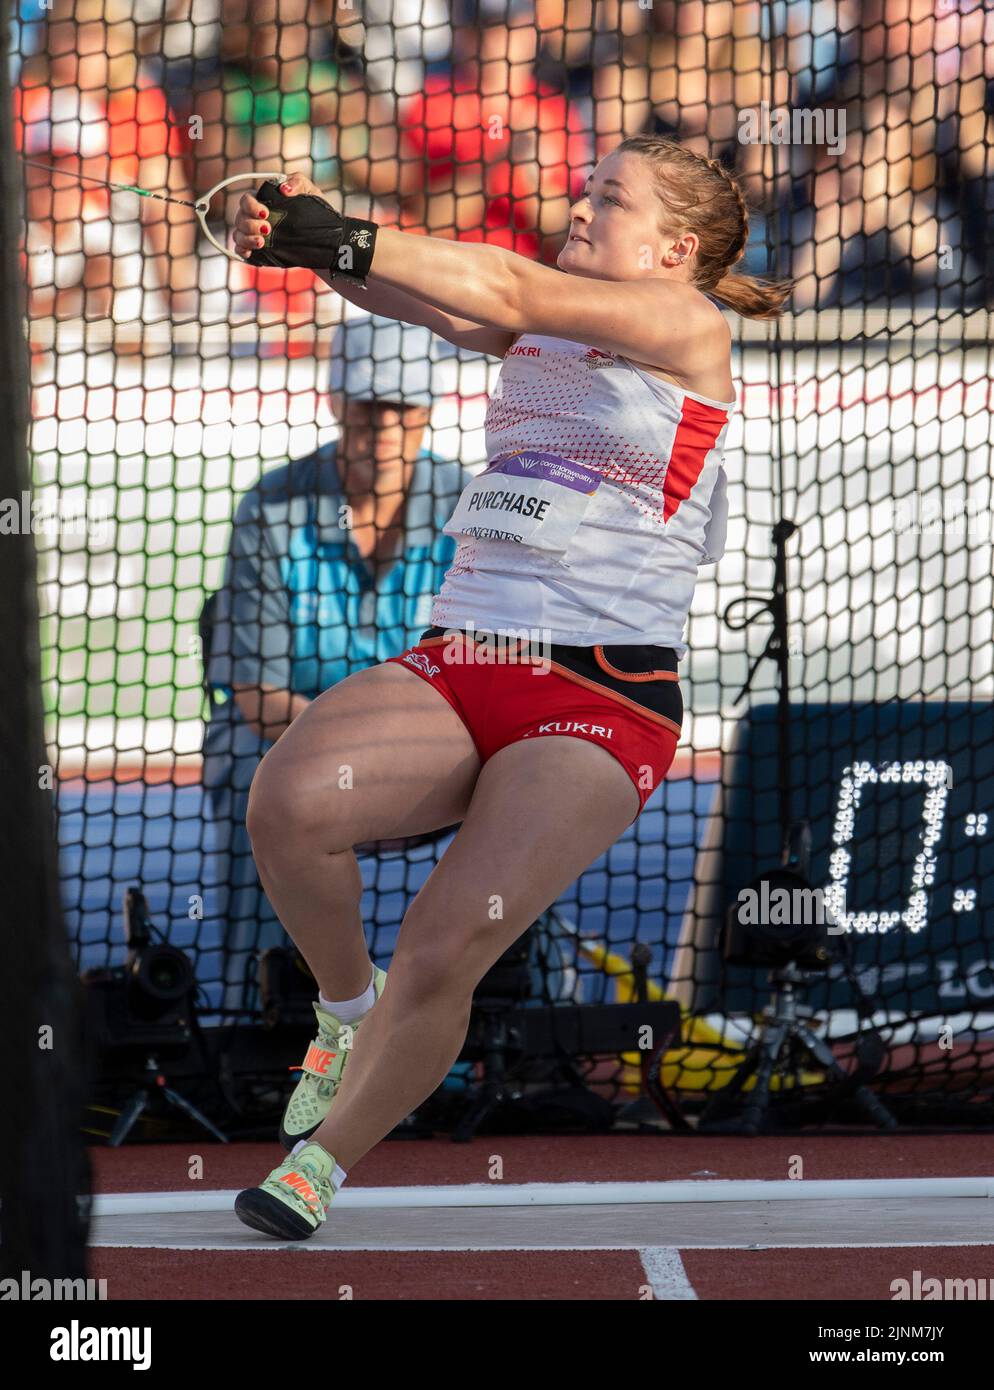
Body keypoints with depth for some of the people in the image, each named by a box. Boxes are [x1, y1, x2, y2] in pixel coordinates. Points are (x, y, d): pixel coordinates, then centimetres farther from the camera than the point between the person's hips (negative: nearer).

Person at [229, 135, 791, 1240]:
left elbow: (511, 291, -12)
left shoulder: (688, 325, 0)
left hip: (602, 702, -5)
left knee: (447, 948, -21)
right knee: (289, 796, -25)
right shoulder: (539, 331, 19)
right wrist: (309, 241, -18)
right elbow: (431, 303, 1)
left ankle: (324, 1158, 0)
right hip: (456, 667, 5)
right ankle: (349, 1003, 3)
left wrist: (347, 240, -20)